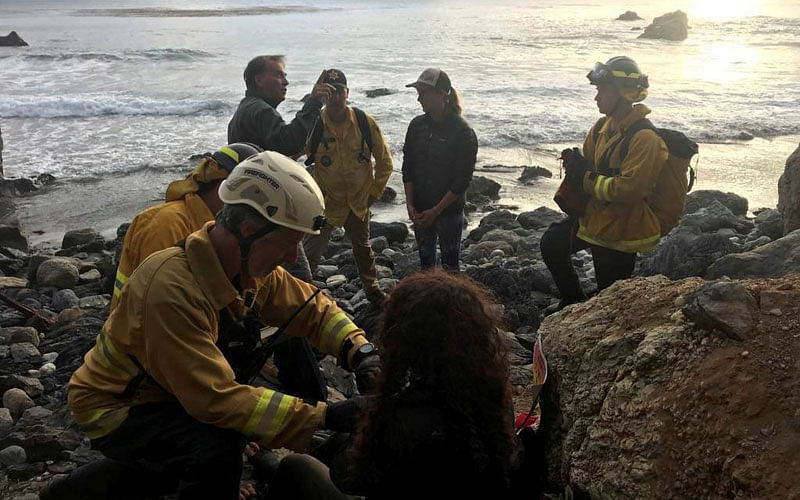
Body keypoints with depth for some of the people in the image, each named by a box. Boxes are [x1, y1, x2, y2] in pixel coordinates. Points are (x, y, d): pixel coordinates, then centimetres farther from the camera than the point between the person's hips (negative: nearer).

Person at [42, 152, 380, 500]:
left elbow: (313, 308, 0)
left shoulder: (252, 267, -10)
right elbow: (215, 398, -38)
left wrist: (360, 350, -19)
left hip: (162, 393, 8)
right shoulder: (173, 287, -35)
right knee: (217, 449, -30)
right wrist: (324, 416, -38)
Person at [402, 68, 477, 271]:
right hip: (420, 209, 5)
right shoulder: (417, 125, 2)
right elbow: (408, 167, 5)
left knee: (449, 265, 5)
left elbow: (463, 179, -14)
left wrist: (436, 211, -16)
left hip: (449, 210, -5)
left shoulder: (462, 132, -14)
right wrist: (410, 204, -4)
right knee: (425, 260, 16)